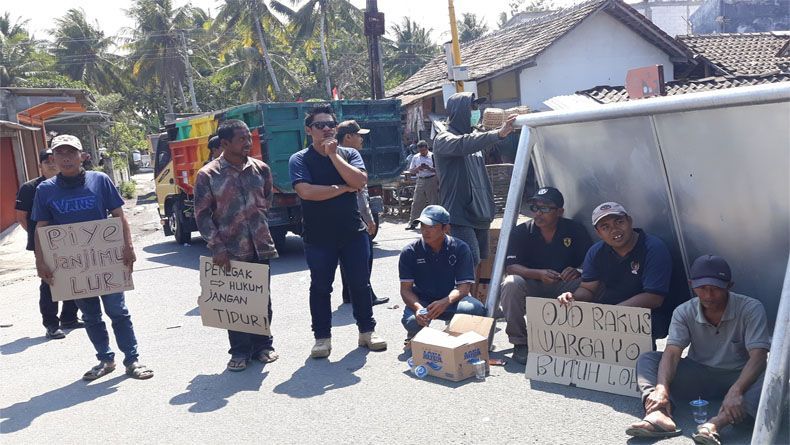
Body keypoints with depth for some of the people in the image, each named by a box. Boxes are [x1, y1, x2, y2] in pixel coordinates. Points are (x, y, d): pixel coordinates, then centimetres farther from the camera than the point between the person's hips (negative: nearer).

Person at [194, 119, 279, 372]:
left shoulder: (261, 169, 5)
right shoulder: (208, 175, -5)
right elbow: (202, 214, -4)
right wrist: (217, 246, -10)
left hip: (260, 247, 3)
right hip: (230, 251, -3)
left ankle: (262, 345, 25)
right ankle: (240, 351, 18)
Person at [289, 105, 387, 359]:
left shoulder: (349, 154, 6)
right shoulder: (299, 160, -3)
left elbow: (360, 181, -13)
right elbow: (306, 191, -19)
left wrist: (333, 155, -14)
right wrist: (343, 189, -11)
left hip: (353, 232, 2)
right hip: (318, 236, -2)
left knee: (360, 283, 9)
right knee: (320, 287, 6)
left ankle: (367, 331, 23)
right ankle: (322, 338, 18)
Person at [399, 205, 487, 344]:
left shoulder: (460, 248, -7)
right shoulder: (409, 252, -6)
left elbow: (463, 287, -12)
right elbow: (406, 289, -8)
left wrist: (445, 303, -33)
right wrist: (417, 308, -30)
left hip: (451, 299, 0)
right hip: (421, 301, 0)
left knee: (477, 309, -32)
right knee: (412, 321, -35)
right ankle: (416, 338, 8)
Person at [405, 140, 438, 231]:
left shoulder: (433, 156, -3)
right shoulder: (415, 157, 8)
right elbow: (411, 171, 11)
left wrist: (429, 168, -21)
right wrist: (417, 169, -10)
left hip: (432, 180, -3)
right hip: (420, 181, 3)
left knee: (434, 202, 0)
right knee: (416, 202, 3)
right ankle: (413, 223, 9)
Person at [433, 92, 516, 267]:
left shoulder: (472, 136, 19)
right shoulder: (444, 139, -6)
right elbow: (464, 145, -31)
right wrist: (498, 133, -43)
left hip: (480, 214, 8)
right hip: (460, 215, -8)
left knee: (482, 259, 7)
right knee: (471, 260, -17)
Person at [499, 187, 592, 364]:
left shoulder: (574, 230, -3)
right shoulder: (521, 232, -5)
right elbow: (510, 266, -15)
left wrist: (578, 271, -28)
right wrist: (539, 274, -32)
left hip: (562, 285, 1)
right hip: (531, 286, 0)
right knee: (511, 283, -32)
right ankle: (519, 342, -18)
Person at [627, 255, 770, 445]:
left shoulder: (751, 309, -15)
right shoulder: (684, 312, -8)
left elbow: (758, 356, -25)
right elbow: (672, 353, -19)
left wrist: (736, 391, -42)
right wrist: (662, 388, -38)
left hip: (739, 377, -2)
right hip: (699, 376, 3)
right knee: (646, 360, -17)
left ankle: (715, 424, -54)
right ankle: (659, 415, -43)